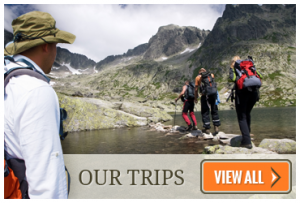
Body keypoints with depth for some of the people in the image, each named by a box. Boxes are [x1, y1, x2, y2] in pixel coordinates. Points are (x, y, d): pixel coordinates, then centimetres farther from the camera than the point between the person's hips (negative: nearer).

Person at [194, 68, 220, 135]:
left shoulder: (198, 77, 10)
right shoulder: (211, 75, 18)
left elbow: (196, 89, 10)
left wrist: (196, 98, 18)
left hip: (205, 95, -3)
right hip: (214, 93, 3)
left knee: (205, 112, 6)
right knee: (214, 110, 13)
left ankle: (207, 128, 10)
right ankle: (216, 127, 11)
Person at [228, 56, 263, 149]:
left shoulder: (234, 68, 7)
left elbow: (232, 79, -12)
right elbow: (260, 76, 12)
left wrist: (231, 69, 2)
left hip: (242, 92, -5)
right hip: (254, 92, 5)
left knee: (242, 117, 1)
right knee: (247, 113, 25)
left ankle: (247, 141, -6)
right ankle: (247, 133, 37)